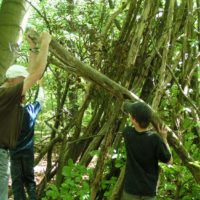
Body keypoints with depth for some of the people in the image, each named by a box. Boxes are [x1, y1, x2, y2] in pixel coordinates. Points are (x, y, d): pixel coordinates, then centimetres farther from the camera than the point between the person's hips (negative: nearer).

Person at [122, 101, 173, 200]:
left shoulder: (128, 133, -11)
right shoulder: (155, 139, -20)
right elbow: (169, 161, -6)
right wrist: (164, 138, 2)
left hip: (130, 189, 2)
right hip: (149, 191, -2)